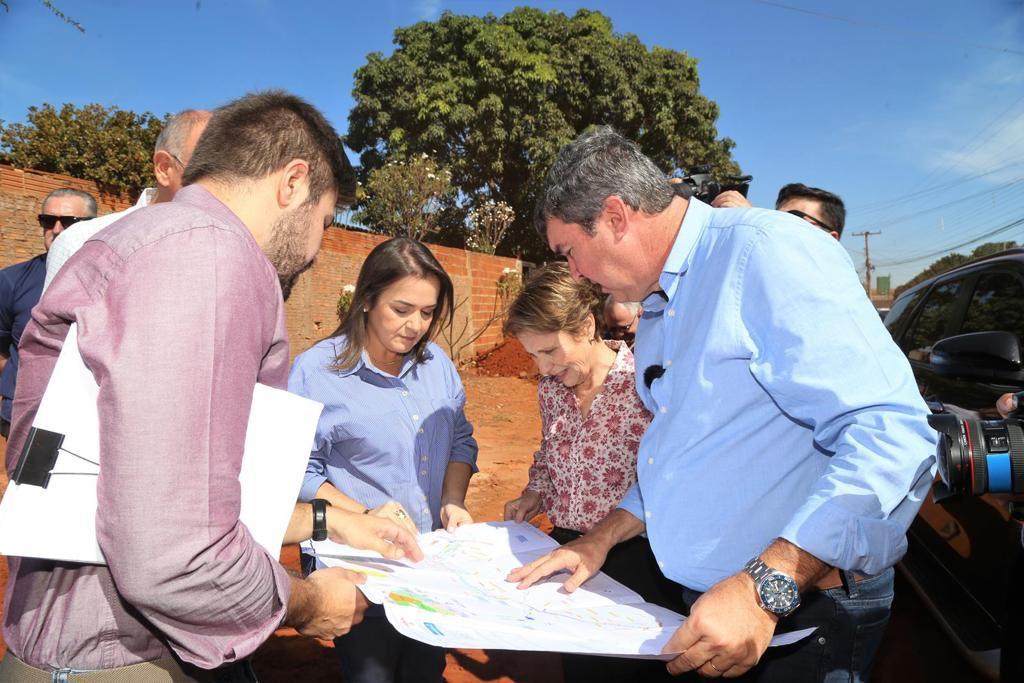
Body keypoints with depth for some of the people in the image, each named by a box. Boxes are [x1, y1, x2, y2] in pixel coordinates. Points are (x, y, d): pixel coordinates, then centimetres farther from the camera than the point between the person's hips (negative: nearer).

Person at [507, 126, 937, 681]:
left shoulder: (766, 250, -19)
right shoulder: (657, 311, 10)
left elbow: (891, 435, -27)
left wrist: (766, 588, -31)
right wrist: (600, 540, 11)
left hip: (802, 611, -8)